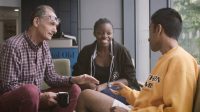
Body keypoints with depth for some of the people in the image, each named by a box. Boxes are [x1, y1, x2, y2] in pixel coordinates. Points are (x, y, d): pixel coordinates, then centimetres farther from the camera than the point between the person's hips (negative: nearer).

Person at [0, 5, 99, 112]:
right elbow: (9, 85, -21)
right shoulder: (14, 45, -19)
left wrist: (74, 79, -9)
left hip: (35, 96, 8)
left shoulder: (44, 46, 6)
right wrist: (41, 96, -27)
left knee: (74, 90, -4)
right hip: (10, 99, -7)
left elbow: (51, 77, 9)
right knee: (31, 89, -39)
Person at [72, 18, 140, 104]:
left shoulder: (121, 51, 2)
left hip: (117, 92, -2)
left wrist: (105, 85, -15)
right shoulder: (86, 52, 7)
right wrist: (92, 87, -17)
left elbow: (129, 79, -2)